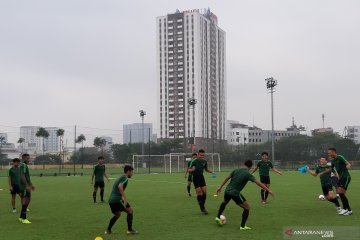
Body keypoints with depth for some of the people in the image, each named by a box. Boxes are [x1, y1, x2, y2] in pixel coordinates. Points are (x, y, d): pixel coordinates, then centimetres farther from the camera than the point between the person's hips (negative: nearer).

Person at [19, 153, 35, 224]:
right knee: (25, 201, -9)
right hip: (24, 186, -10)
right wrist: (27, 185, -27)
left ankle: (22, 217, 19)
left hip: (27, 186, 10)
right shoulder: (23, 165, -13)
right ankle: (23, 218, -5)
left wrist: (31, 185, 27)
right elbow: (22, 176, -23)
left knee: (28, 200, 13)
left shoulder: (25, 166, 18)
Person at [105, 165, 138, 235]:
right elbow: (120, 186, -22)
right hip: (117, 200, -9)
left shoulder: (120, 178, 25)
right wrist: (124, 197, -24)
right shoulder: (125, 178, -4)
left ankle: (108, 230, 22)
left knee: (117, 214, 28)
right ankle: (130, 230, 4)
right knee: (130, 211, 4)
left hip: (111, 200, 9)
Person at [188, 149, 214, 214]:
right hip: (195, 178, -5)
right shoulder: (194, 161, -14)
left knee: (204, 192, -3)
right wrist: (192, 170, -33)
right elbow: (189, 170, -10)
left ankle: (203, 206, 14)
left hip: (201, 177, 5)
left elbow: (206, 169, 16)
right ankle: (202, 209, -4)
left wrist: (211, 172, -2)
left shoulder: (204, 161, 0)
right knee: (199, 193, -10)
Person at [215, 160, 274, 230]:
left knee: (225, 202, 38)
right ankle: (242, 226, 5)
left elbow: (227, 178, 11)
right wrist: (268, 190, -8)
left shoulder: (236, 170, 7)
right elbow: (258, 183, -13)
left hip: (227, 191, 7)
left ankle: (218, 217, 40)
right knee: (247, 207, 6)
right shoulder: (248, 174, -10)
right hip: (235, 193, -6)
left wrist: (220, 187, 20)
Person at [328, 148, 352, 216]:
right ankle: (345, 208, 19)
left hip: (346, 177, -9)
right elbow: (331, 169, 30)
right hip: (341, 177, 9)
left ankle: (349, 210, -12)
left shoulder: (340, 157, -13)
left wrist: (347, 166, -48)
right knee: (338, 192, 7)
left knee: (340, 192, -17)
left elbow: (349, 164, -26)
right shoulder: (333, 161, 12)